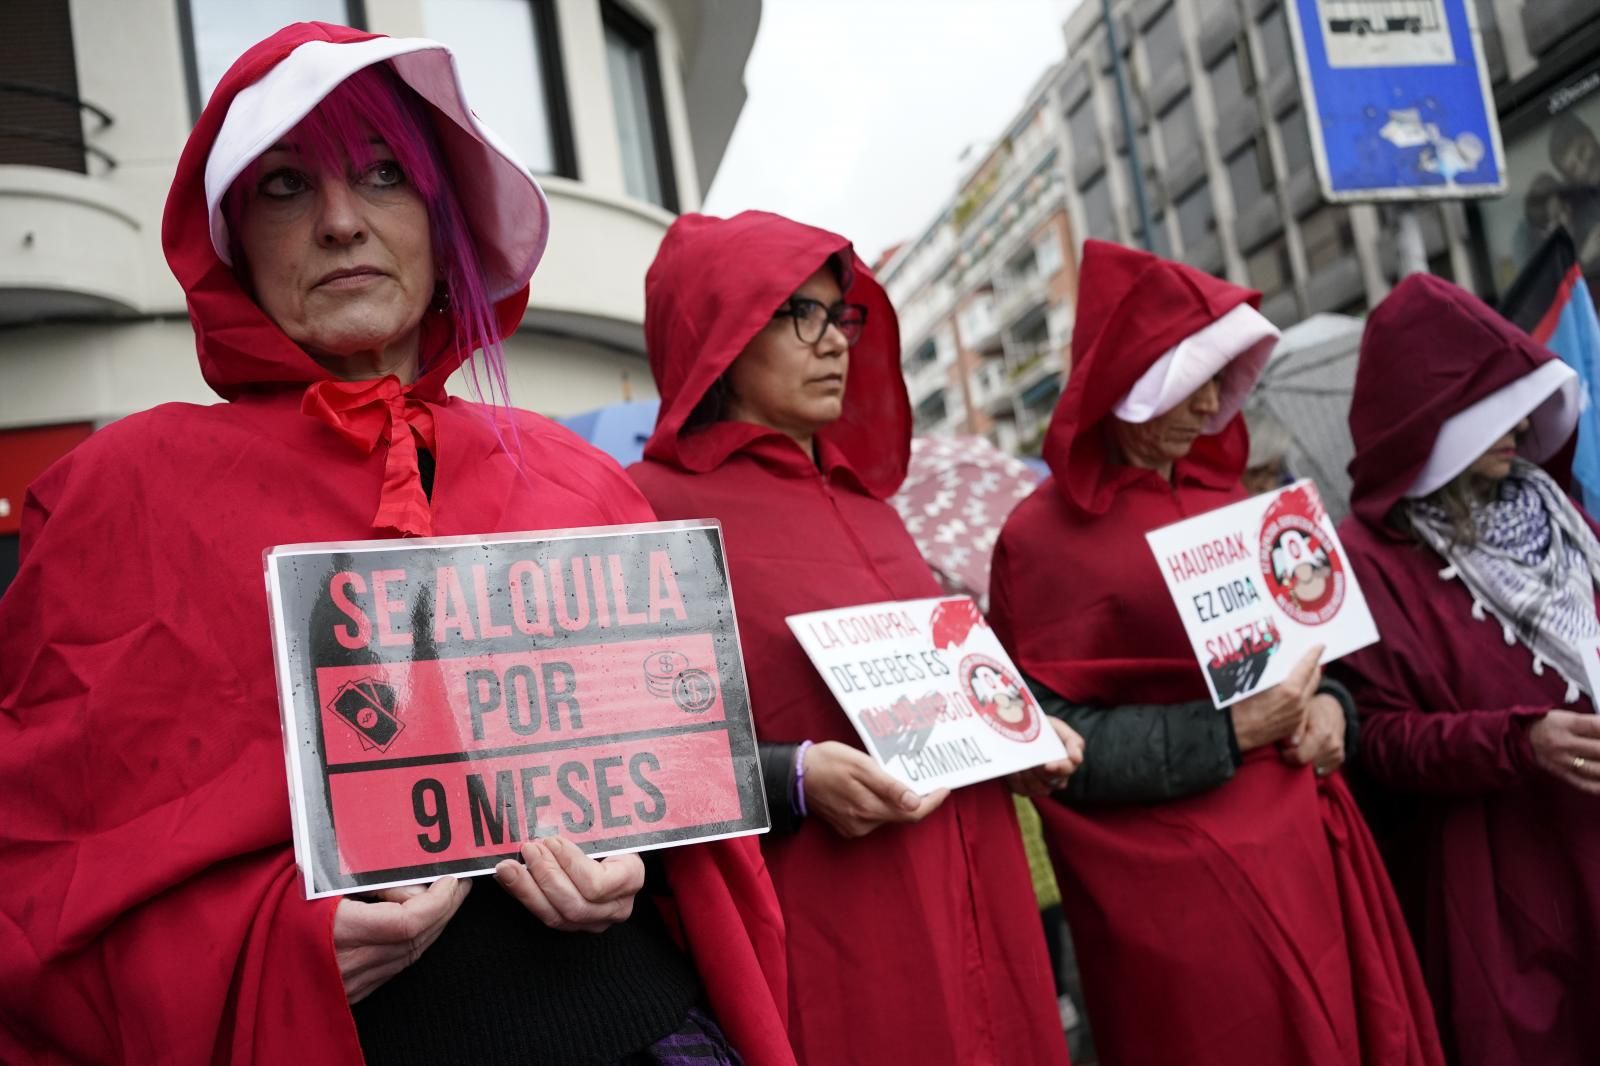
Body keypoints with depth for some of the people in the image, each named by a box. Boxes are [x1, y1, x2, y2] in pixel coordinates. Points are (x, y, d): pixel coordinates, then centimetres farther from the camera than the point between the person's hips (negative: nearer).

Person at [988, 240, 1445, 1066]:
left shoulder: (1219, 496, 10)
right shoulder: (1044, 536, -10)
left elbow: (1297, 637, 19)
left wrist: (1327, 704, -3)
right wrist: (1229, 732, -20)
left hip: (1303, 843, 7)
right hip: (1179, 884, -7)